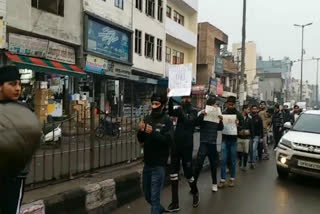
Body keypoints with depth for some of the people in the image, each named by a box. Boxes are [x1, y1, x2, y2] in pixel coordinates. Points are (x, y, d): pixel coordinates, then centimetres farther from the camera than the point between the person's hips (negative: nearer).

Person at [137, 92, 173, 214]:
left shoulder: (167, 120, -8)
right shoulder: (148, 118, 6)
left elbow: (169, 140, -19)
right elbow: (141, 140, 5)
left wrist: (153, 132, -29)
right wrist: (141, 131, -15)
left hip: (159, 165, -6)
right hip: (147, 163, 6)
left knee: (155, 198, -2)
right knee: (147, 196, 21)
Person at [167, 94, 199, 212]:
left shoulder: (194, 112, -2)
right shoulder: (180, 109, 8)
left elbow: (189, 122, -19)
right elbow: (170, 112, -13)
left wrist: (182, 110, -22)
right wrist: (171, 99, -24)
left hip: (187, 145, -4)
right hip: (176, 144, 4)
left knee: (188, 172, 4)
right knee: (173, 172, 2)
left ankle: (195, 193, 35)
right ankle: (175, 202, 9)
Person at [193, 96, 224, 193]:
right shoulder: (203, 114, -5)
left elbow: (220, 128, 7)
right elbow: (196, 123, -17)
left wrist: (221, 120, -11)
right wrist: (201, 115, -33)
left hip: (213, 143, 4)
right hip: (204, 142, -4)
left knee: (214, 164, 15)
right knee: (199, 164, -9)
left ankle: (214, 183, 31)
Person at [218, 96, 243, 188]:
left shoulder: (238, 115, 2)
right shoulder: (223, 114, 5)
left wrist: (238, 124, -20)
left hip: (234, 140, 0)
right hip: (225, 139, 1)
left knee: (233, 160, 7)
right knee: (223, 160, -1)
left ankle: (232, 179, 21)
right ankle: (222, 180, 5)